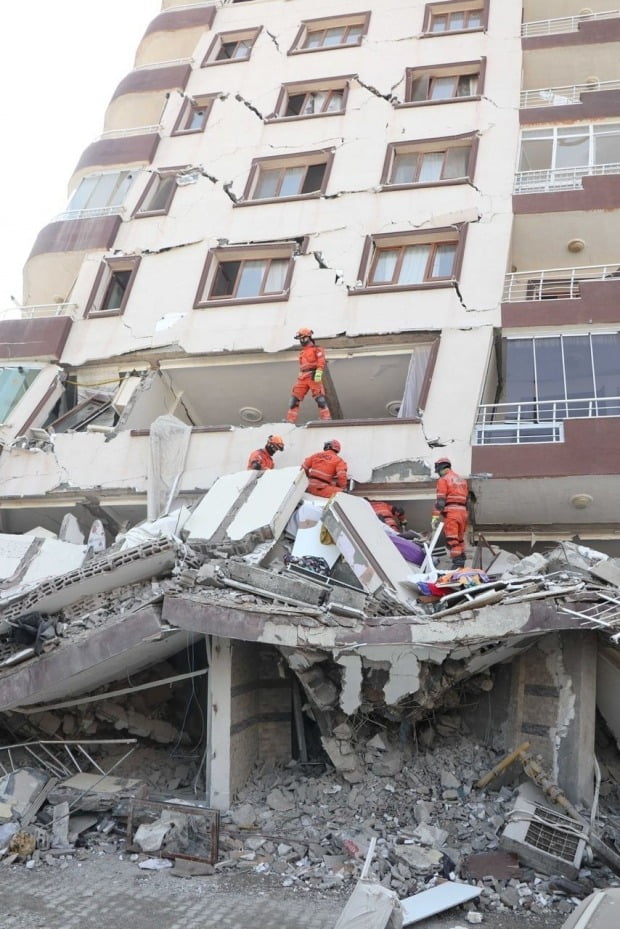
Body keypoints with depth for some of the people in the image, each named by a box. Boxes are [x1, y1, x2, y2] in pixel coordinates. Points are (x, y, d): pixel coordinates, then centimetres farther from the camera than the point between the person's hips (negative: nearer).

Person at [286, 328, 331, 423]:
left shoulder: (316, 349, 2)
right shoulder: (302, 353, 26)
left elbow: (321, 361, -11)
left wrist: (318, 372, -23)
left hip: (313, 376, -7)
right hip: (302, 378, 7)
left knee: (320, 398, -13)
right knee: (294, 398, 0)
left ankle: (326, 418, -9)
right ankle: (290, 420, 2)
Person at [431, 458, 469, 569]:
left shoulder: (443, 479, -2)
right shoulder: (462, 479, 21)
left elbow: (440, 500, -10)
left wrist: (435, 516, -12)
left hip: (451, 513, -8)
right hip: (463, 512, 8)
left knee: (452, 539, -9)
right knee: (460, 538, 17)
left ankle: (457, 564, -17)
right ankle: (461, 562, 22)